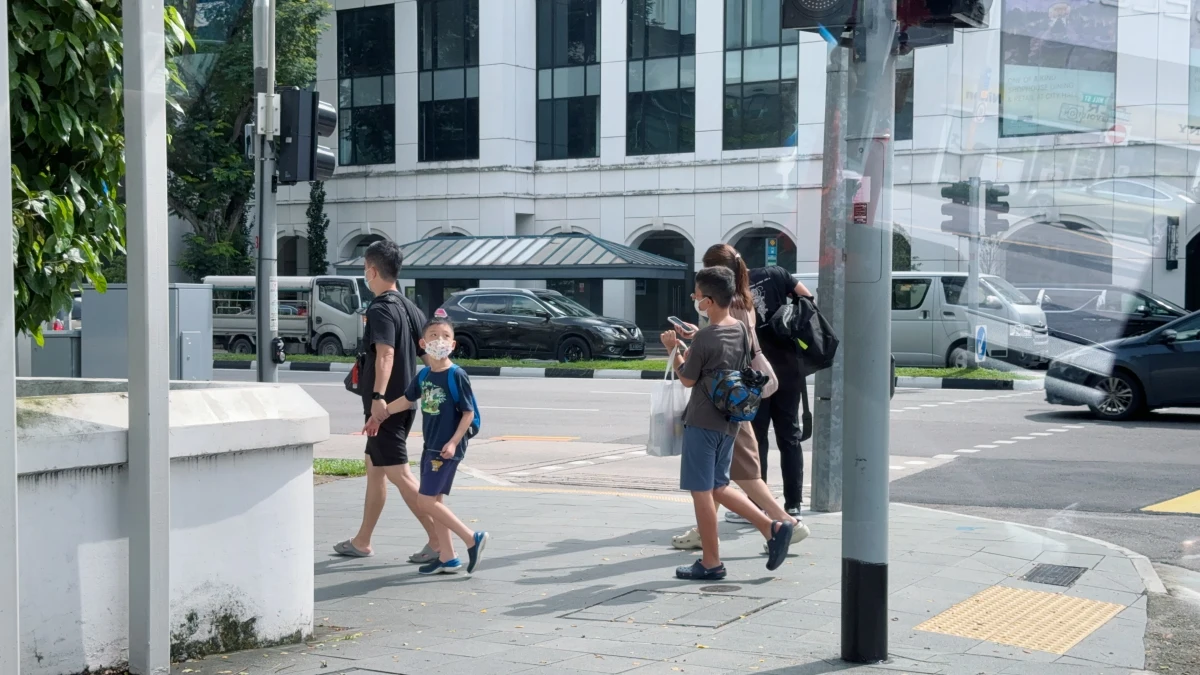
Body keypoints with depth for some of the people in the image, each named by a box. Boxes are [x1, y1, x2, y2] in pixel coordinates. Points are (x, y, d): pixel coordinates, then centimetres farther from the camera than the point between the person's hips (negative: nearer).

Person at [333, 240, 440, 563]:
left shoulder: (380, 310, -16)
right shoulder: (409, 308, 11)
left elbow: (385, 354, -31)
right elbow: (429, 353, 13)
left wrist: (378, 397, -40)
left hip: (384, 406, -9)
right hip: (403, 402, 9)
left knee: (399, 473, -8)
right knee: (375, 469, 17)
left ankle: (438, 541, -11)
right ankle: (362, 542, 25)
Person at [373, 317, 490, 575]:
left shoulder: (456, 375, -14)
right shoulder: (423, 375, 7)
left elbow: (468, 413, -13)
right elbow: (407, 400, 24)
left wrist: (454, 442, -21)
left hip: (447, 449, -8)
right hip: (430, 446, 8)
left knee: (427, 501, -11)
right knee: (435, 501, 10)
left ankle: (472, 539, -3)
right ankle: (447, 558, 17)